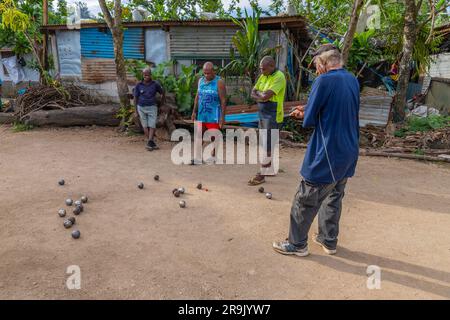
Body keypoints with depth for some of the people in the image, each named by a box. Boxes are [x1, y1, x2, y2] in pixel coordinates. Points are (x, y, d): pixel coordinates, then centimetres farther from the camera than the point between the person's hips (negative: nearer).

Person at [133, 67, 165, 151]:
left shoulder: (155, 84, -3)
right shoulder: (139, 85, -1)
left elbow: (162, 93, 12)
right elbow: (135, 98, 4)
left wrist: (162, 103, 16)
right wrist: (136, 110, 3)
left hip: (152, 107, -1)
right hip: (141, 108, 1)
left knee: (152, 125, -8)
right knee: (145, 126, 4)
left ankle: (149, 142, -9)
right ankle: (151, 142, 12)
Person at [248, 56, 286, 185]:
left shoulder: (279, 77, -15)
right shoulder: (263, 76, 12)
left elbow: (266, 95, -23)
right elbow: (253, 93, 9)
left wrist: (259, 93, -3)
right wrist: (263, 96, -10)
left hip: (272, 115, -9)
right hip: (262, 114, 9)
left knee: (267, 146, -6)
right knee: (266, 144, 17)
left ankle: (262, 175, -1)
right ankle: (270, 169, 30)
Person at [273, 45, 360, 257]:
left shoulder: (324, 81, -16)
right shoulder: (352, 80, 8)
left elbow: (310, 120, -14)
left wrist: (304, 114, 9)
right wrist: (307, 110, 11)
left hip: (328, 154, -8)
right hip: (349, 152, 8)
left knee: (305, 200, 5)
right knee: (334, 197, 19)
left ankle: (297, 244, 16)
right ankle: (329, 240, 31)